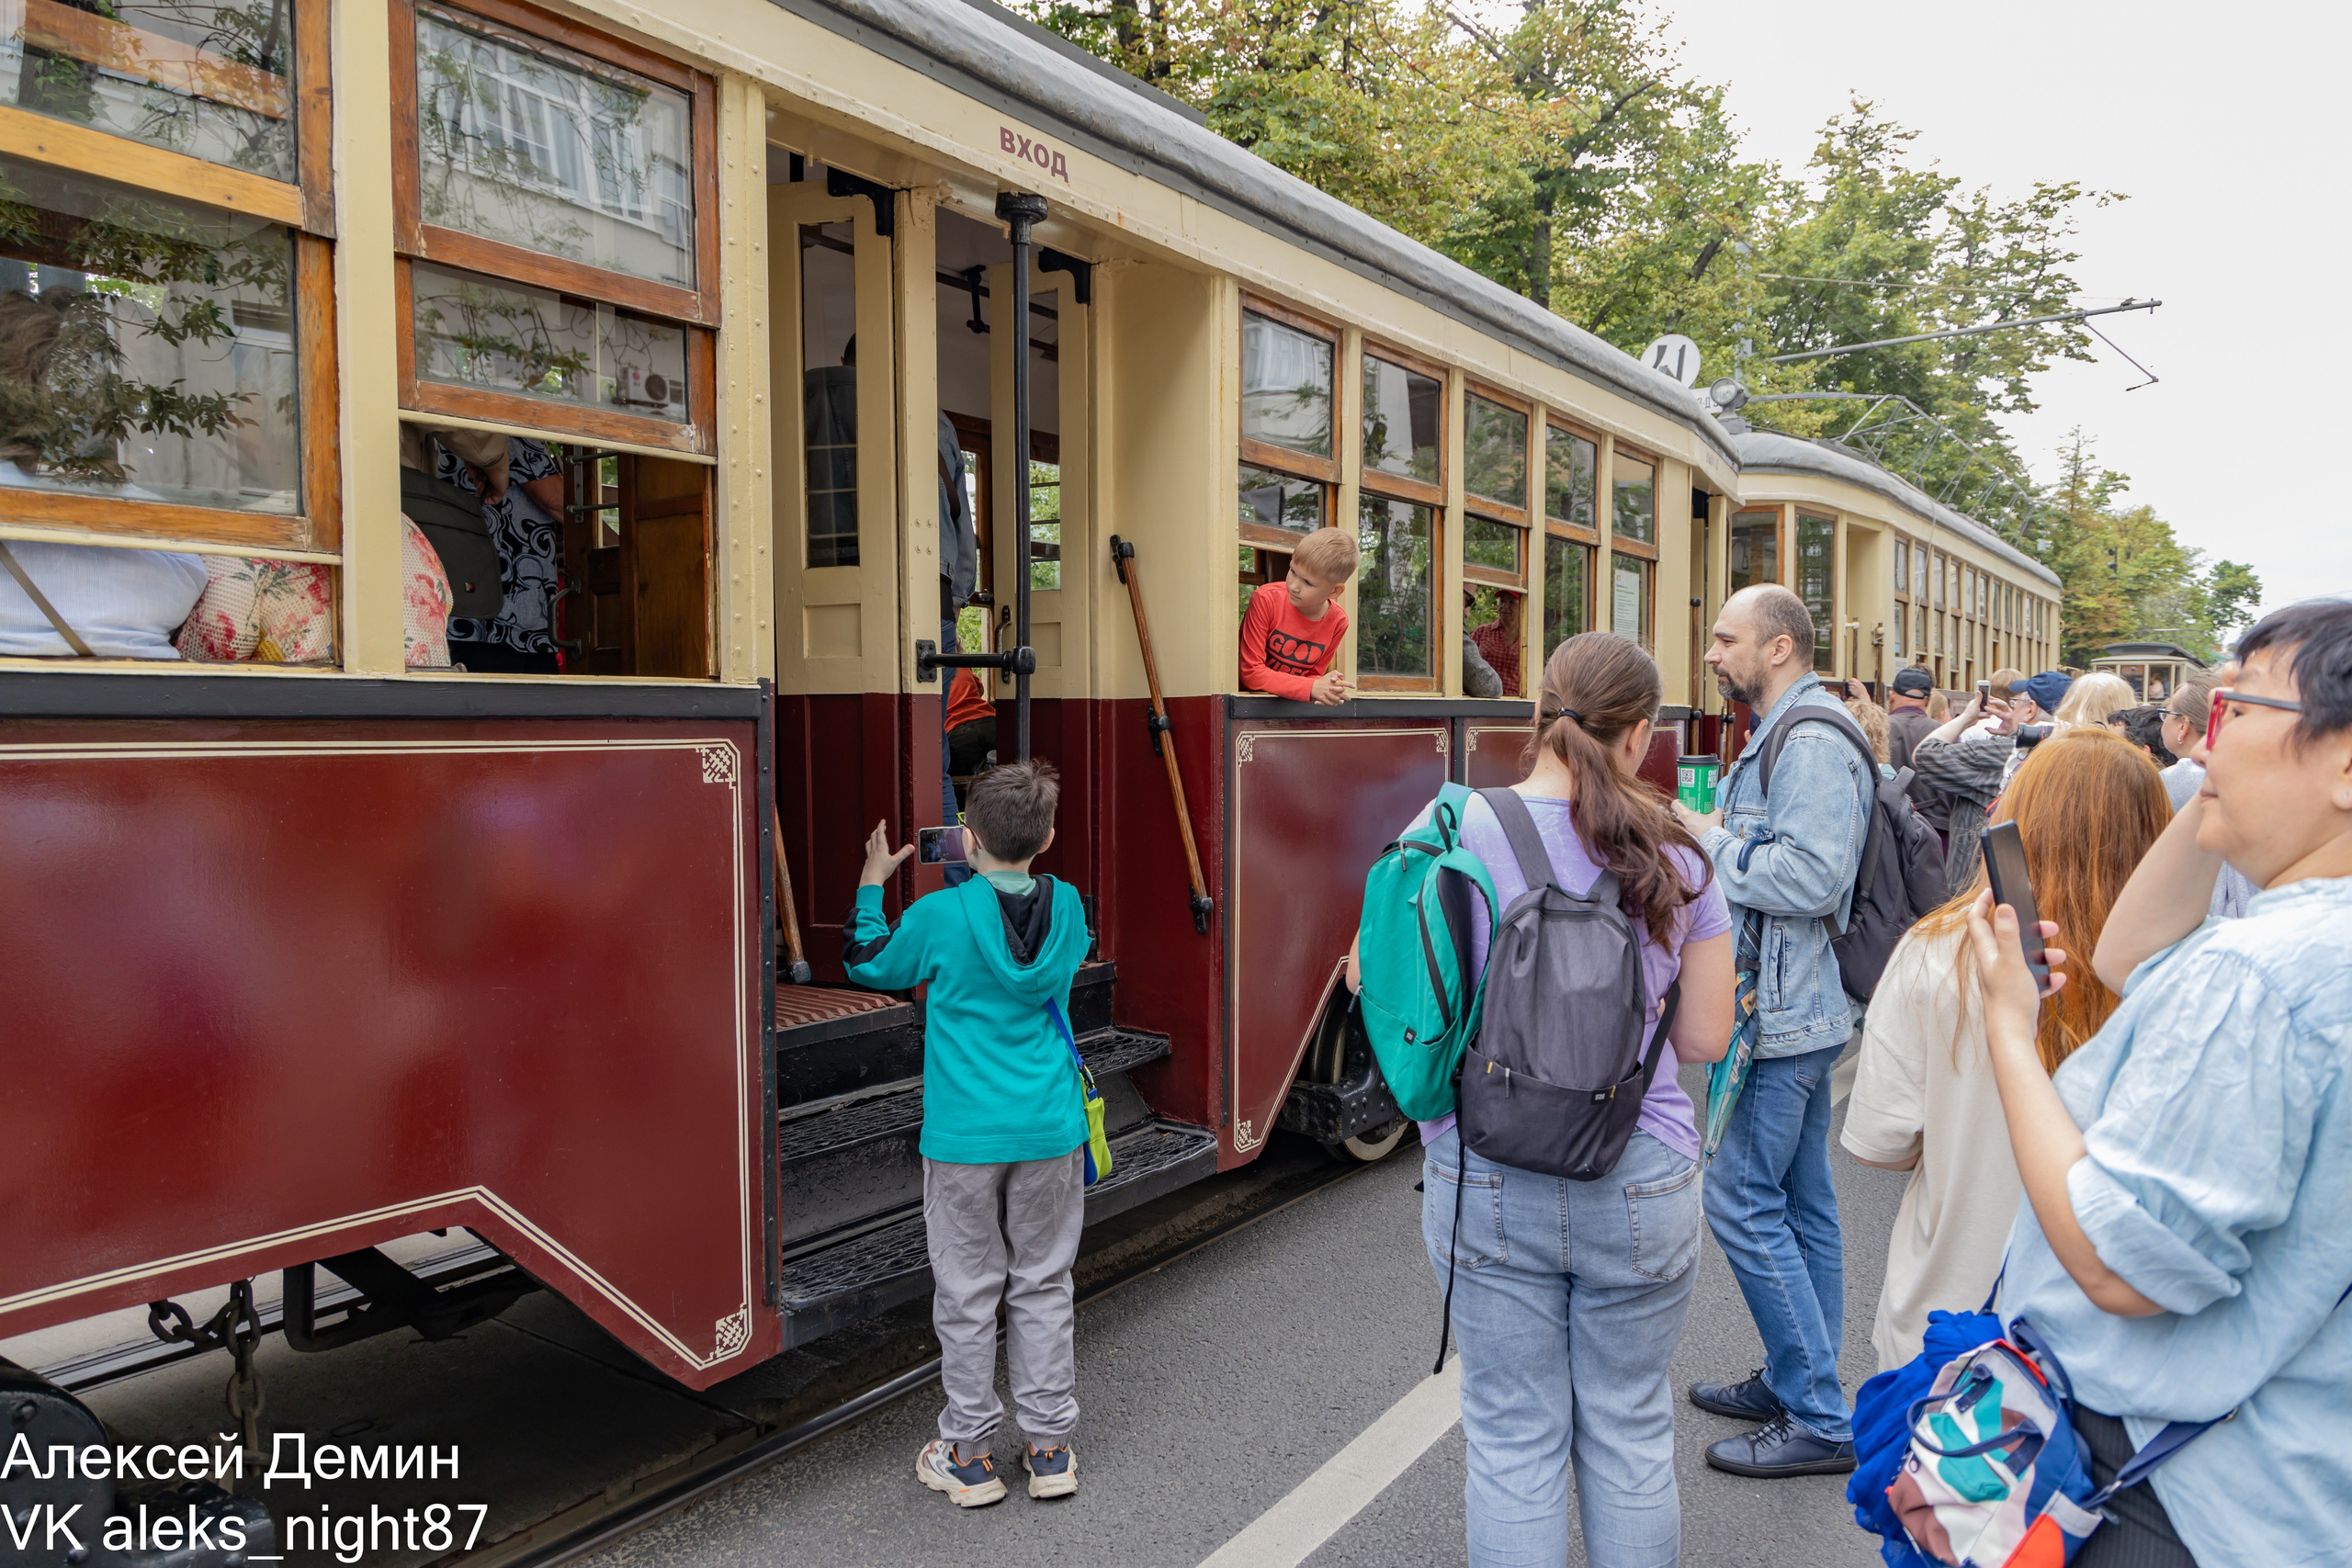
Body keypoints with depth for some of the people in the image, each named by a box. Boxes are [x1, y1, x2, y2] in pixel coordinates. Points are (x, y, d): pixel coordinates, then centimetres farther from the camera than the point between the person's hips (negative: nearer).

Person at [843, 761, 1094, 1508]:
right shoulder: (1068, 907, -2)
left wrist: (871, 884, 18)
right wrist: (993, 879, 24)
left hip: (964, 1138, -3)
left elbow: (869, 965, 6)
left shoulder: (939, 916, -13)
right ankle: (1049, 1448, 22)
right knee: (1043, 1286, 13)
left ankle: (969, 1455, 21)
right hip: (1049, 1132, 3)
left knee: (968, 1294, 10)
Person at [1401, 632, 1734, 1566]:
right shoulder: (1675, 856, -6)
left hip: (1485, 1182, 0)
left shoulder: (1452, 832, -9)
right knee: (1629, 1432, 18)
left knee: (1513, 1437, 14)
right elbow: (1704, 1038, -2)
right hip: (1639, 1183, 1)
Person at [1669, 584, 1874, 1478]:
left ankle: (1819, 1421, 3)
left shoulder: (1812, 745, -18)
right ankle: (1797, 1385, 28)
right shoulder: (1784, 737, 17)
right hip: (1795, 1005, 11)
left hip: (1787, 1015, -11)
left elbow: (1811, 876, -28)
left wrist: (1710, 840, -18)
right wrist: (1711, 835, 8)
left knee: (1742, 1201, -6)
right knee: (1800, 1204, 16)